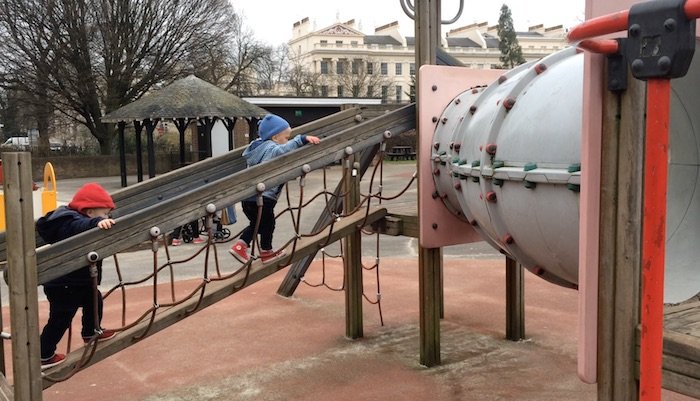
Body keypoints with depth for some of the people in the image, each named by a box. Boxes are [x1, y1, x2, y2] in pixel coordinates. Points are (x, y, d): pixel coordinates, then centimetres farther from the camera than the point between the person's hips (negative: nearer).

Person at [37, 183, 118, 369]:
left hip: (79, 281, 11)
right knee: (60, 319, 1)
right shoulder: (72, 223, -27)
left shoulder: (72, 219, 5)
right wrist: (97, 222, -68)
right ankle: (44, 356, 14)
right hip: (63, 285, -11)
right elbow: (81, 227, -51)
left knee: (94, 301, 26)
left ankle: (90, 333, 47)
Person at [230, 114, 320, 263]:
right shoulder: (271, 148, -12)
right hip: (263, 197, -9)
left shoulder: (259, 146, 17)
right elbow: (284, 149, -35)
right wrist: (303, 139, -38)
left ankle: (239, 246, 16)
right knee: (268, 223, 13)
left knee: (256, 223, 25)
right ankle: (266, 252, 29)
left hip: (248, 197, 9)